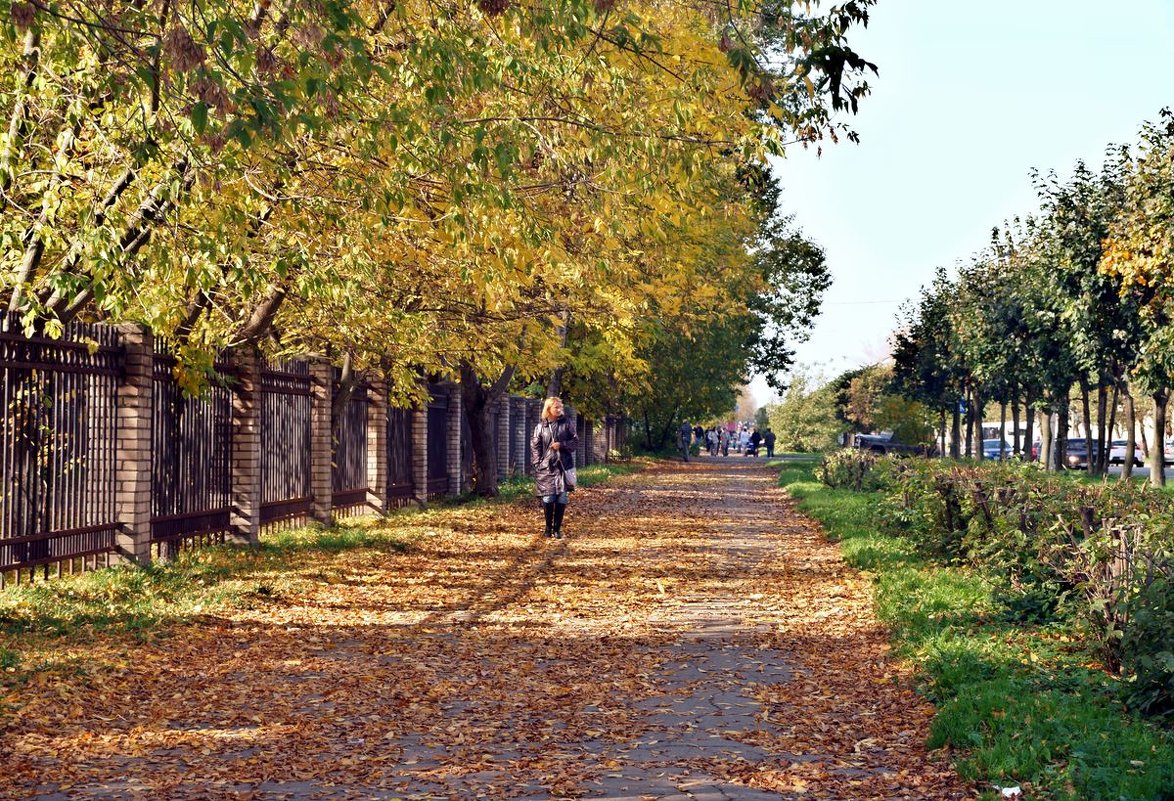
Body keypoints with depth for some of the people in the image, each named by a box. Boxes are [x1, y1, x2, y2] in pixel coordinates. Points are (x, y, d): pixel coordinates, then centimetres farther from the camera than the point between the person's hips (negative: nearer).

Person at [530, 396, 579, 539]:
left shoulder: (567, 424, 5)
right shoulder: (540, 427, 6)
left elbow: (575, 441, 5)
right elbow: (535, 446, 7)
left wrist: (562, 445, -11)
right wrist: (538, 463, -2)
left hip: (563, 466, 0)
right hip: (546, 467, 0)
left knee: (561, 498, -2)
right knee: (548, 498, -4)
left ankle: (557, 528, 7)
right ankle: (548, 527, 13)